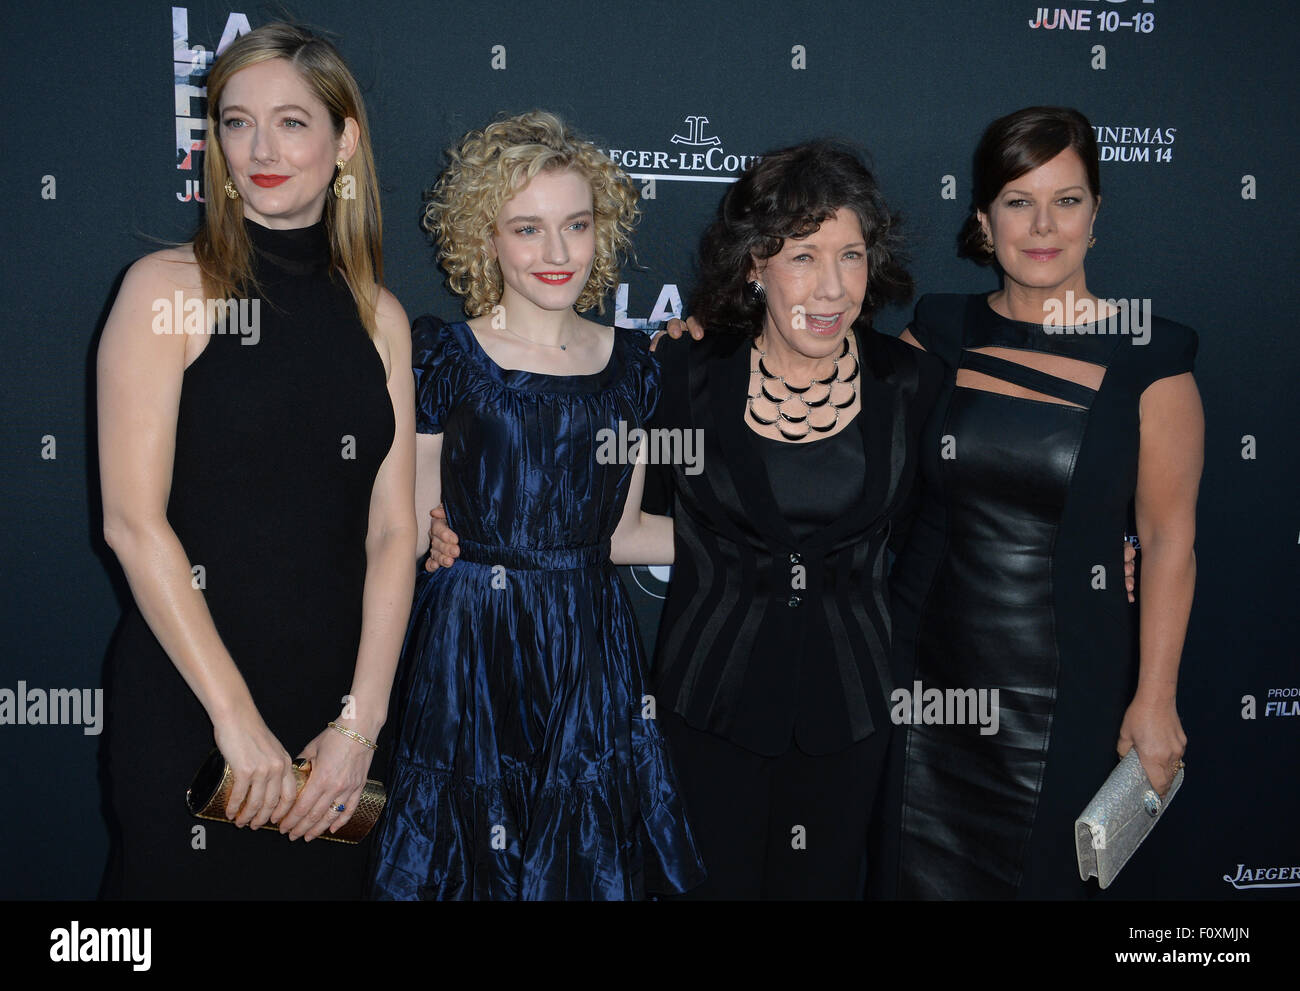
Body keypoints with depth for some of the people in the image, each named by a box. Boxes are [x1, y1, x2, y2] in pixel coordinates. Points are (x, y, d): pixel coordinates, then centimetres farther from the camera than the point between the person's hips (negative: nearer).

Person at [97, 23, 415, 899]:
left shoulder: (381, 317, 7)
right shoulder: (169, 287, -4)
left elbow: (392, 532, 2)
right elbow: (133, 521, -11)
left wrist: (360, 723, -7)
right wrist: (237, 718, -14)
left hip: (338, 706, 4)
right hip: (187, 702, -3)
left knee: (326, 876, 14)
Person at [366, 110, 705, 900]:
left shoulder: (629, 366, 5)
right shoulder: (440, 356, -5)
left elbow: (618, 530, 10)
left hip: (592, 649, 3)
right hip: (473, 649, -3)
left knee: (595, 859, 12)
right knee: (477, 859, 7)